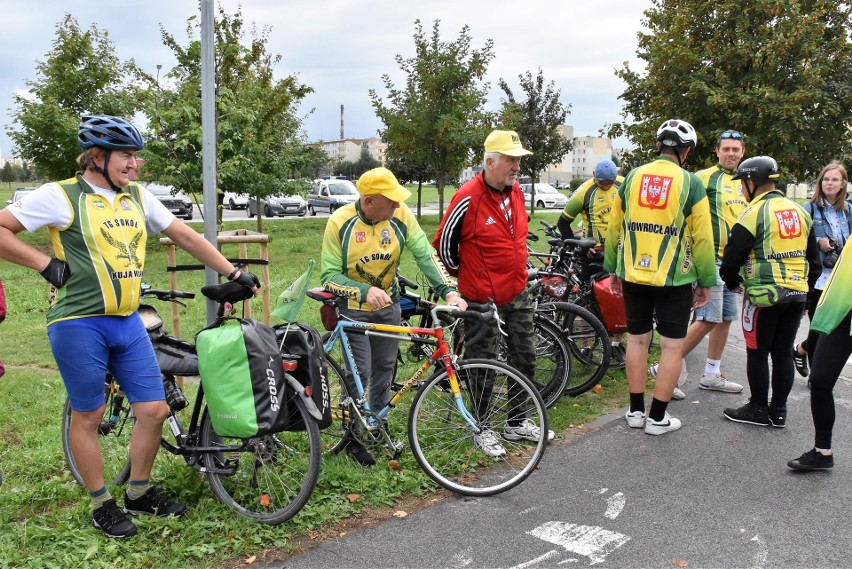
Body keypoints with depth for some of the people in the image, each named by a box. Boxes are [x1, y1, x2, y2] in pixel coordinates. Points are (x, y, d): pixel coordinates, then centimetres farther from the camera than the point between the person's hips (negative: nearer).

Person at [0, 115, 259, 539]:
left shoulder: (138, 197, 10)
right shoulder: (61, 196, -6)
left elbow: (186, 236, 14)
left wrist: (233, 272, 12)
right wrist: (45, 264, -10)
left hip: (128, 323, 6)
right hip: (79, 324, -5)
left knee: (154, 410, 5)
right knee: (89, 416, 6)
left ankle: (139, 493, 25)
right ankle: (101, 505, 22)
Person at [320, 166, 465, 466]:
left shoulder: (401, 215, -15)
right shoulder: (340, 222, -21)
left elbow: (425, 255, -15)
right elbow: (329, 276, -19)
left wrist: (449, 291, -28)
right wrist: (366, 291, -34)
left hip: (388, 305, 4)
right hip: (353, 307, -3)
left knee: (384, 368, 13)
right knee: (359, 372, -4)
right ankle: (352, 437, 14)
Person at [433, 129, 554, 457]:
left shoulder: (516, 192, 5)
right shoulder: (468, 198, -18)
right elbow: (444, 243, -10)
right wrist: (464, 275, 2)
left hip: (518, 294, 7)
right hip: (483, 300, -7)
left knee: (525, 359, 14)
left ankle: (517, 423, 30)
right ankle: (483, 429, 21)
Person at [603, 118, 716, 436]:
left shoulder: (632, 177, 3)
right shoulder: (690, 183, -7)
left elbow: (614, 227, 8)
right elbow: (702, 238, -7)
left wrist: (613, 269, 17)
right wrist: (706, 282, 2)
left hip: (633, 276, 4)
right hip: (675, 280, -4)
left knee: (637, 339, 13)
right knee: (672, 346, 5)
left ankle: (636, 411, 21)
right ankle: (658, 418, 9)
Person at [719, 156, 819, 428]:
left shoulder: (755, 212, -12)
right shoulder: (799, 212, 11)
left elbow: (733, 256, -11)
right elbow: (813, 259, 16)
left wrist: (732, 282, 8)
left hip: (765, 296, -7)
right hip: (797, 294, 7)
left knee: (757, 353, 5)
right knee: (783, 353, 13)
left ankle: (758, 410, 14)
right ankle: (778, 411, 20)